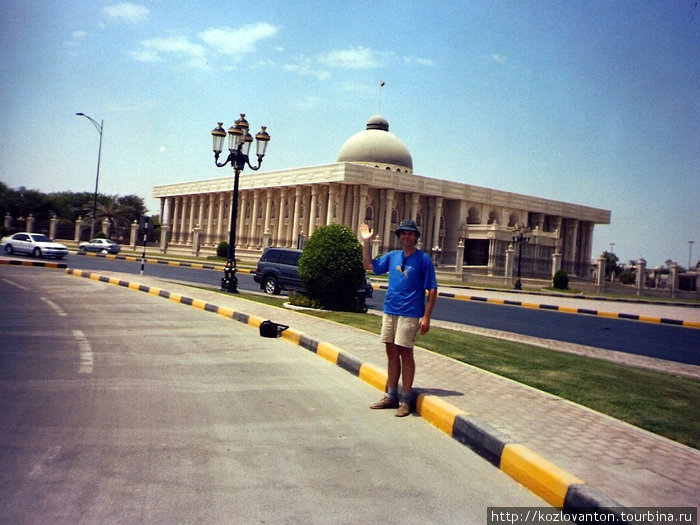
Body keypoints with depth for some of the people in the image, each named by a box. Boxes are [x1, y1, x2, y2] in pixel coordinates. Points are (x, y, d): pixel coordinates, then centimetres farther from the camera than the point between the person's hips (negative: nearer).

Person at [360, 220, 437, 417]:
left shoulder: (423, 259, -5)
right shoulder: (392, 256, 11)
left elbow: (432, 289, -7)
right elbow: (369, 265, 19)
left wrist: (426, 317, -14)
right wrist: (366, 242, 8)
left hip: (410, 314, -6)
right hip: (389, 311, 6)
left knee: (405, 354, -2)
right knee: (392, 353, 11)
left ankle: (406, 400, 7)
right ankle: (391, 396, 21)